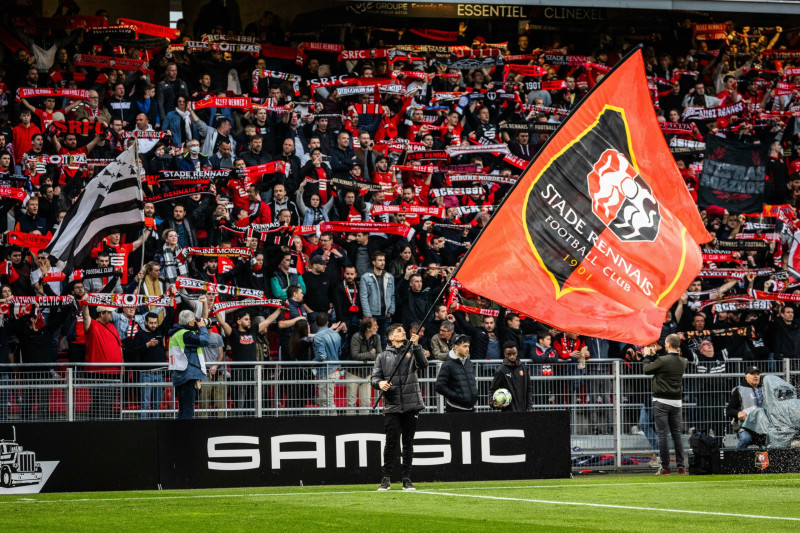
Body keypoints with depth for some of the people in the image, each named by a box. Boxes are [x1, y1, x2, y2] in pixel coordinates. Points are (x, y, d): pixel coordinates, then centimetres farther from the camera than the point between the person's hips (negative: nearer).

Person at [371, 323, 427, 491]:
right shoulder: (383, 356, 9)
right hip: (392, 406, -1)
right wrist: (380, 383, -16)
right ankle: (386, 479, 4)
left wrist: (416, 346, -20)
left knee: (408, 442, 5)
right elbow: (374, 377, 6)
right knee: (391, 442, -5)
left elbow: (423, 364, -9)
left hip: (411, 405, 1)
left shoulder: (411, 352, 9)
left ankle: (407, 479, 11)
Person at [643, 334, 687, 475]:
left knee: (662, 435, -2)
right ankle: (680, 466, 7)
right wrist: (653, 356, 25)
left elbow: (647, 370, -2)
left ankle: (665, 467, -3)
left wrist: (647, 356, 14)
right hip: (676, 402, 5)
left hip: (661, 402, -5)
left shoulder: (662, 360, -16)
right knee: (676, 434, 9)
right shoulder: (682, 362, 3)